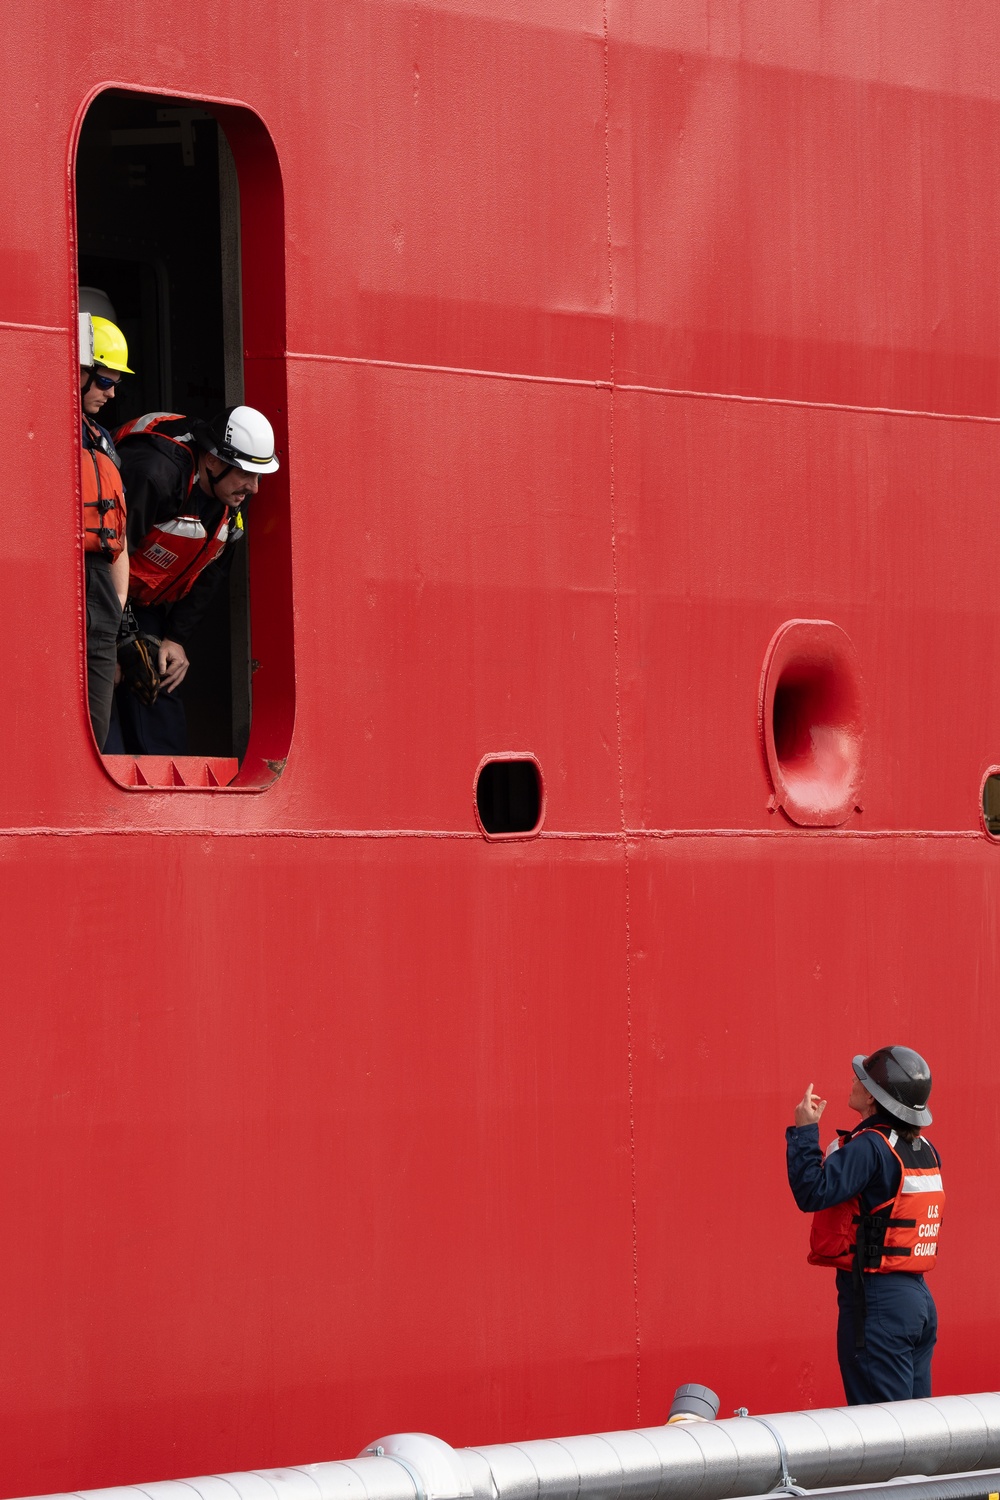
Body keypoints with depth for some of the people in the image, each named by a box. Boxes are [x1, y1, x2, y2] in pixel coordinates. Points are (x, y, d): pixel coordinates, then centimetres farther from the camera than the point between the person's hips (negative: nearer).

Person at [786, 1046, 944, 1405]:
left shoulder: (870, 1147, -14)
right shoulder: (923, 1150, 12)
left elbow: (813, 1192, -22)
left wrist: (804, 1131, -12)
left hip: (876, 1298, -9)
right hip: (919, 1299, 9)